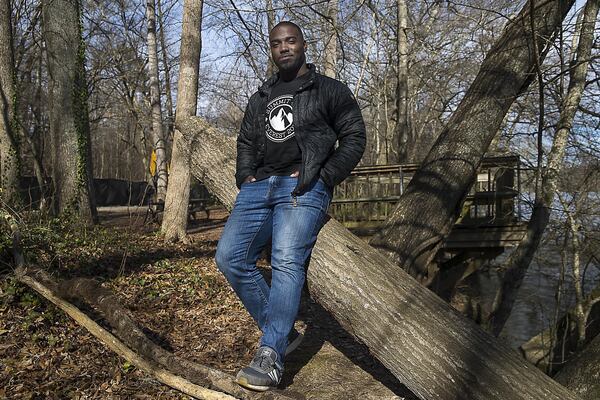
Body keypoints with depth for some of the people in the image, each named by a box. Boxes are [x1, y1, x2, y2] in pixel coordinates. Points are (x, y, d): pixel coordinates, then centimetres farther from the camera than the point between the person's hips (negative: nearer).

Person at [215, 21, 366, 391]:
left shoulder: (329, 90, 10)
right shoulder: (261, 98, 25)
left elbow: (354, 138, 4)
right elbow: (246, 142, 29)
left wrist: (323, 177, -7)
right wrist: (245, 177, 10)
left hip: (303, 188, -5)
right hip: (259, 187, 6)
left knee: (287, 261, -24)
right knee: (230, 256, -9)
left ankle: (271, 357, -21)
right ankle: (284, 332, 3)